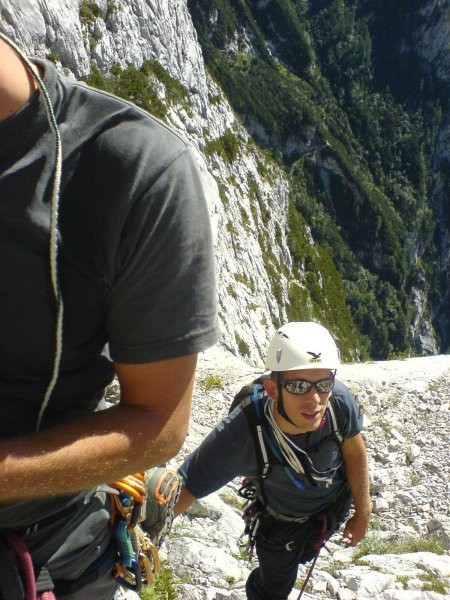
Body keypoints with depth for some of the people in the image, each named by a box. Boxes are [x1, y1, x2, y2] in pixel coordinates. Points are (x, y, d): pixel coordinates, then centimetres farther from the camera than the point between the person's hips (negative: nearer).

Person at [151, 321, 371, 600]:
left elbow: (354, 451, -16)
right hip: (280, 522, -2)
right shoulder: (239, 435, -47)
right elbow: (182, 491, -42)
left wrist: (363, 513, -4)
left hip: (335, 505, 3)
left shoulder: (339, 399, -37)